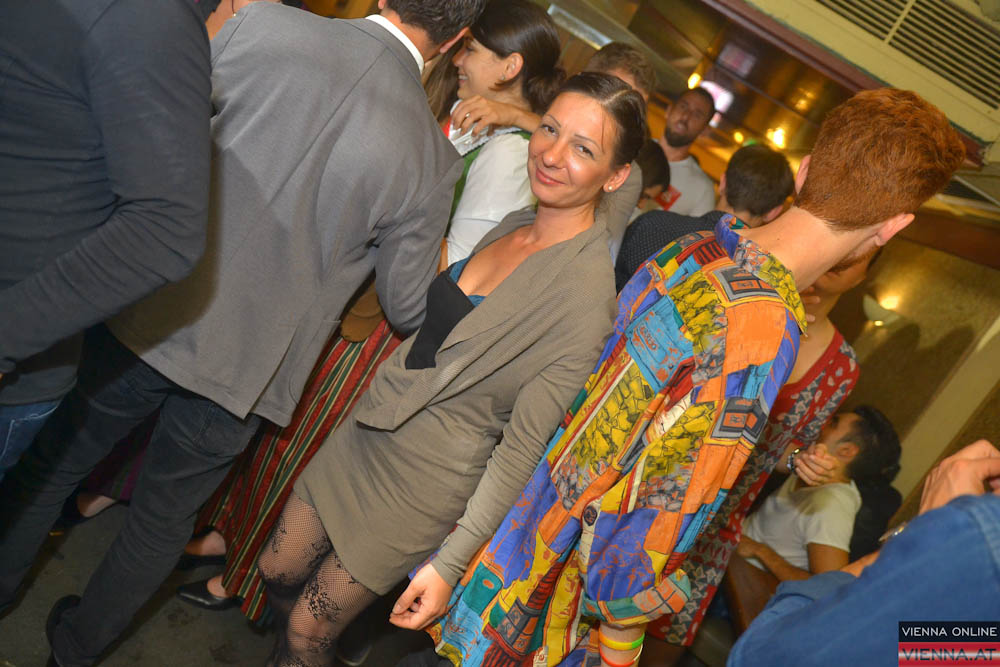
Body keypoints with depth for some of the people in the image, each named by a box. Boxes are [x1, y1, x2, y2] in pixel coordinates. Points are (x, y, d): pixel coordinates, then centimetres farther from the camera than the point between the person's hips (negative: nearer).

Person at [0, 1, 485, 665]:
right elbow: (407, 307, -4)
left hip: (153, 314, 1)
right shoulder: (432, 160, -13)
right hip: (244, 369, 0)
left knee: (57, 459, 28)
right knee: (163, 521, 24)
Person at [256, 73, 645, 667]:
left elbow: (525, 446, -21)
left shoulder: (589, 290, -24)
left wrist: (450, 563, -18)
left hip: (426, 484, -6)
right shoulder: (513, 223, -1)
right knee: (277, 574, 21)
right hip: (367, 433, 7)